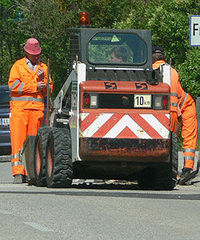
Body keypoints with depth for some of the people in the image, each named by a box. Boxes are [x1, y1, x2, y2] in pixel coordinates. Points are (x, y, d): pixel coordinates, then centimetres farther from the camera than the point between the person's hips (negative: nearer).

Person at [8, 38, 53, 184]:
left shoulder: (44, 68, 18)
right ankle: (18, 173, -14)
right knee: (18, 140, -10)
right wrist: (35, 87, -6)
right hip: (19, 107, -3)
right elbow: (13, 85, -4)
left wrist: (43, 79, -4)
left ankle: (30, 172, 1)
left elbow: (49, 90, 15)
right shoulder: (18, 66, 9)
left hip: (37, 108, 3)